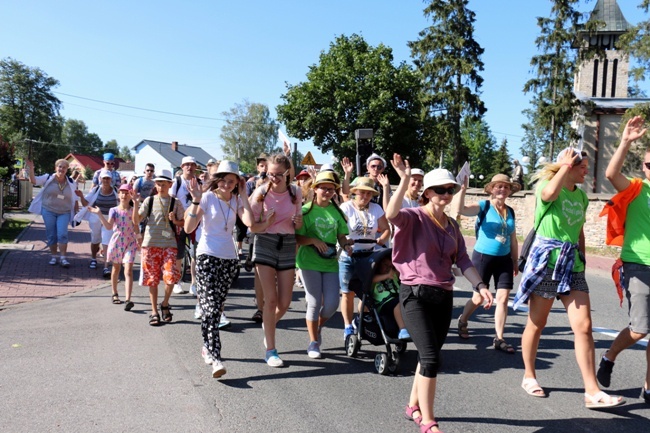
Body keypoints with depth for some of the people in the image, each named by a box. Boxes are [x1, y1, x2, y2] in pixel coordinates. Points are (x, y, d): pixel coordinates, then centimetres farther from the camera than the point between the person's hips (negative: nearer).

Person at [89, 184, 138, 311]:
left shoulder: (133, 210, 1)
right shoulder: (114, 210, -1)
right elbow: (109, 226, -15)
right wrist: (99, 214, -27)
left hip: (130, 243, -2)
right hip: (116, 242, 2)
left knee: (128, 270, -14)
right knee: (116, 268, 18)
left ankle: (128, 300, -22)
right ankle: (115, 294, 38)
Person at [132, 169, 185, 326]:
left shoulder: (175, 202, 6)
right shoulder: (149, 200, 6)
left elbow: (182, 223, 11)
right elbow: (136, 221, 1)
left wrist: (175, 221, -10)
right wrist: (135, 204, -12)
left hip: (169, 244, -1)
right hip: (150, 244, 1)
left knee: (170, 276, -13)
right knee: (152, 279, 5)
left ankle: (165, 304, 14)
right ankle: (154, 312, 17)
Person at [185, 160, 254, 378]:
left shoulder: (237, 200, 6)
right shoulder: (207, 197, -5)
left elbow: (249, 222, -13)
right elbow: (189, 228, -13)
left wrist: (243, 196, -9)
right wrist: (196, 201, -21)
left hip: (229, 258, 4)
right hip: (207, 256, -4)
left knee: (217, 307, 12)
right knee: (210, 307, -12)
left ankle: (208, 347, 29)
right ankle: (215, 358, -15)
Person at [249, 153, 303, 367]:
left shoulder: (295, 192, 0)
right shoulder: (261, 192, -8)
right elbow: (253, 227, -3)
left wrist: (298, 222, -11)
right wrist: (267, 223, -23)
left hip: (288, 245, 3)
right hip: (265, 244, -3)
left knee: (285, 303, 4)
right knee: (271, 299, -8)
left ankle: (268, 325, 37)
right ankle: (270, 350, 4)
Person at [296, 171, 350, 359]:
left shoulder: (337, 211, 8)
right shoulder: (306, 210, -3)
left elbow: (341, 235, 13)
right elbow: (297, 238, -5)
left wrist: (346, 245, -8)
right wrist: (314, 240, -22)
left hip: (330, 262, 4)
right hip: (310, 261, -4)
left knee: (332, 304, 0)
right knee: (314, 303, -2)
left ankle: (318, 328, 30)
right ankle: (313, 342, 15)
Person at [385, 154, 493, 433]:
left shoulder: (452, 225, 11)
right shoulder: (414, 217, -9)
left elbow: (462, 259, 10)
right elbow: (391, 214, -31)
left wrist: (480, 285, -2)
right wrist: (404, 180, -37)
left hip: (443, 296, 7)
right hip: (415, 294, -7)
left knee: (429, 356, 15)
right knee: (430, 357, -12)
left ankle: (413, 406, 34)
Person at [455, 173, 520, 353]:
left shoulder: (510, 212, 8)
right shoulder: (484, 206, -8)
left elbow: (513, 240, 15)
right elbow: (461, 209, -27)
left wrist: (515, 262, 16)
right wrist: (463, 189, -39)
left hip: (504, 259, 5)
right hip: (483, 257, -4)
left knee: (503, 298, -1)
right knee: (478, 298, 5)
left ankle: (499, 339, 8)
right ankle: (462, 321, 34)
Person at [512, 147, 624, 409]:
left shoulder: (581, 196, 13)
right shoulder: (546, 184, -6)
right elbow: (549, 194, -33)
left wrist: (583, 260, 17)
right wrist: (565, 165, -19)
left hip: (572, 263, 6)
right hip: (546, 261, -6)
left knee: (583, 326, -2)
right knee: (536, 324, 6)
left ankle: (592, 392, 2)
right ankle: (529, 377, 23)